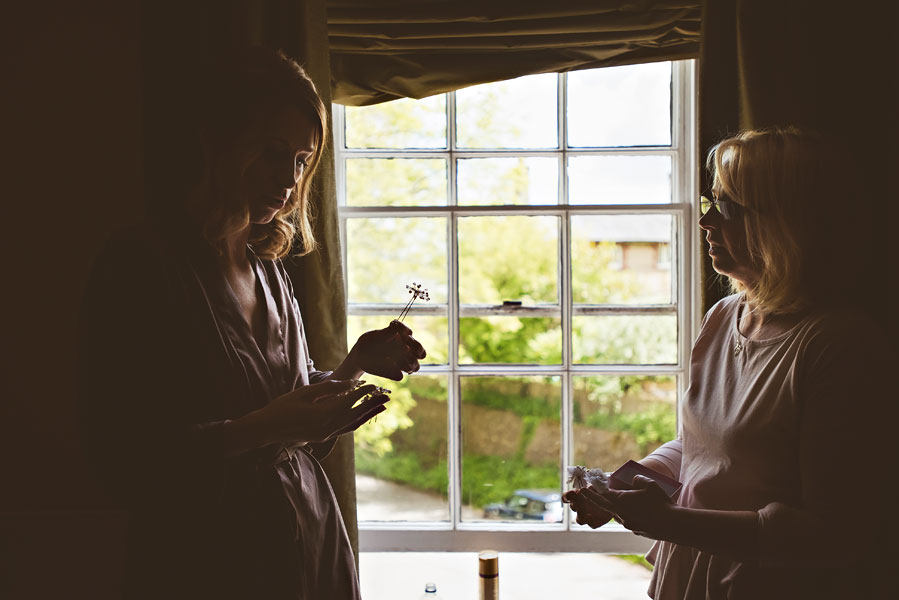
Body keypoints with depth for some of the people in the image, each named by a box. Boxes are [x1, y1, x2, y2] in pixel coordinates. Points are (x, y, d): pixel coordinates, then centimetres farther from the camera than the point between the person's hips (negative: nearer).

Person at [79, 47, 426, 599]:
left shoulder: (272, 273, 9)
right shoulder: (141, 264, -14)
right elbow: (128, 461, -18)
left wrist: (355, 367, -3)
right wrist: (264, 428, -26)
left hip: (311, 543, 7)